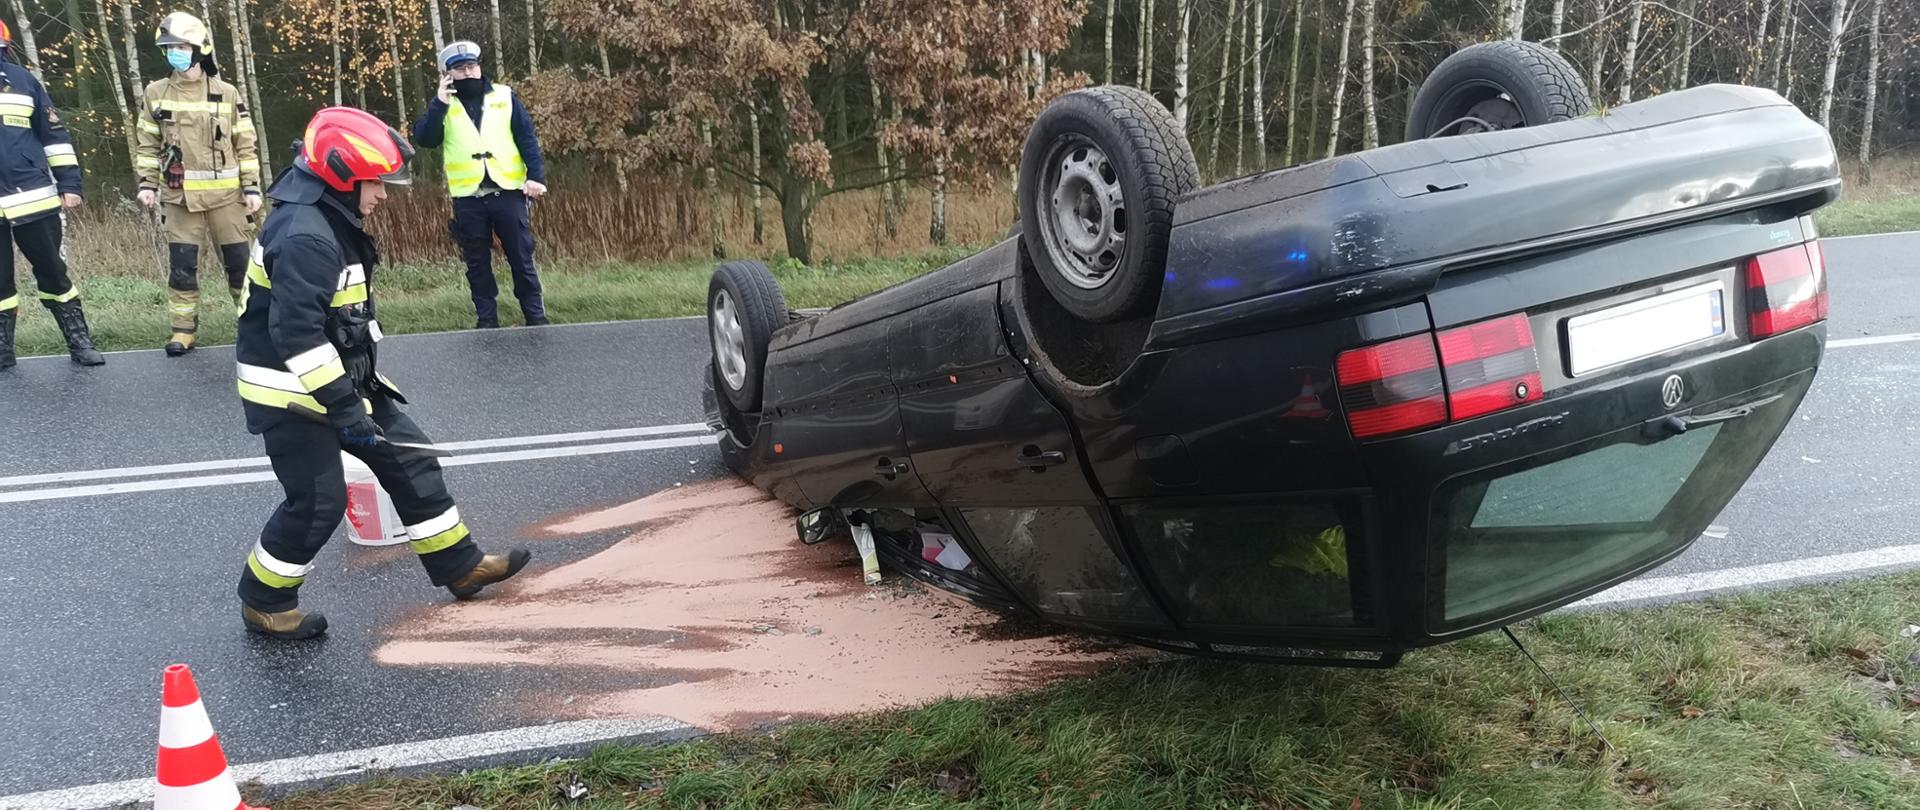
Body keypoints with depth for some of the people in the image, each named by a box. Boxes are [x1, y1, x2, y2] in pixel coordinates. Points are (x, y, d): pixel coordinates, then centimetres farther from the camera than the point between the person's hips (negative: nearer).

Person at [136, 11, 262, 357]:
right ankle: (183, 330, 12)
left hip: (226, 195, -1)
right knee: (181, 265, 2)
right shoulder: (157, 94, 5)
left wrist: (252, 188, -2)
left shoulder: (227, 94, 0)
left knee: (240, 261, 1)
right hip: (180, 196, 2)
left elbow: (245, 146, 3)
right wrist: (147, 183, 3)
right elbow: (148, 144, 11)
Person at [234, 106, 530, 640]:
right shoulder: (305, 236, -24)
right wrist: (343, 404, -26)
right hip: (290, 391, -10)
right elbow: (295, 333, -30)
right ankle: (263, 602, 19)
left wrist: (361, 384, 19)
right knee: (319, 501, -3)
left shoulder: (330, 221, 9)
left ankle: (460, 565, 18)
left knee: (409, 458, 9)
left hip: (333, 379, 10)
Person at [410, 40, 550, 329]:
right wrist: (440, 104, -14)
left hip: (508, 192, -1)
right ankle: (487, 320, 14)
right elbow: (423, 139, -6)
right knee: (477, 262, 7)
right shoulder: (442, 105, 8)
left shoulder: (505, 97, 7)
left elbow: (527, 139, 3)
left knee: (521, 258, 2)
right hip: (468, 198, 1)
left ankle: (536, 317, 9)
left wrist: (536, 175, -9)